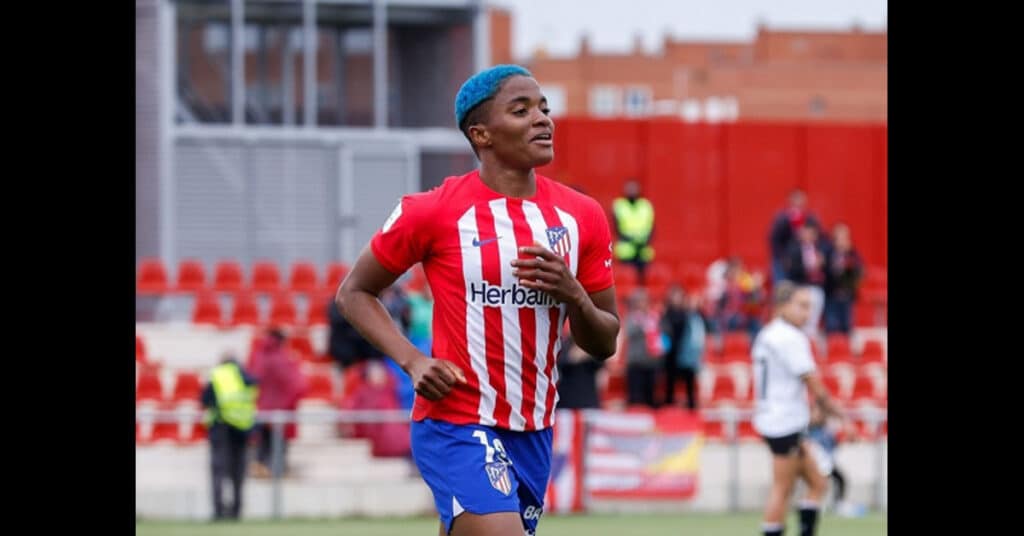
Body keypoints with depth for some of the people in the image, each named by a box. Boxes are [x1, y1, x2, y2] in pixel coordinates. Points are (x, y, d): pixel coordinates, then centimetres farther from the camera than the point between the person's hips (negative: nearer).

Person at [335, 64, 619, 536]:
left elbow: (603, 345, 10)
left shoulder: (581, 217, 5)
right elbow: (353, 293, 4)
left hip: (533, 433, 6)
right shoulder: (435, 212, -8)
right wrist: (413, 361, -12)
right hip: (457, 423, -6)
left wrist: (573, 294, -12)